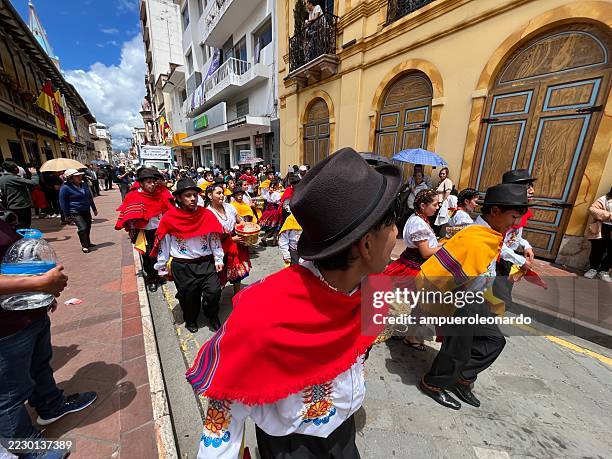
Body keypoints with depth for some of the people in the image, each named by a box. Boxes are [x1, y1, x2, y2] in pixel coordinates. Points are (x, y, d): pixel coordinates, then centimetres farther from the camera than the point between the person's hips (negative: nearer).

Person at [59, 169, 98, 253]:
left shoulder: (84, 184, 9)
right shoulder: (65, 188, -11)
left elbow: (90, 197, 19)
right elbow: (63, 202, -8)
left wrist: (94, 209, 19)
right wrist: (67, 215, -8)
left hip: (86, 211, 7)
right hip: (75, 213, -6)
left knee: (88, 227, 14)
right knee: (82, 228, -16)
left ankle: (87, 243, 33)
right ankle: (84, 246, -3)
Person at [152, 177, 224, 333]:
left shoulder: (207, 215, -3)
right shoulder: (170, 218, -7)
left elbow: (215, 239, 2)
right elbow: (163, 244, 0)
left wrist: (218, 259, 1)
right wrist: (162, 267, 6)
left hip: (206, 263, 1)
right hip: (182, 266, -1)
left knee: (214, 291, -7)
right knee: (188, 296, 13)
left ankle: (212, 316, 23)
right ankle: (191, 320, 42)